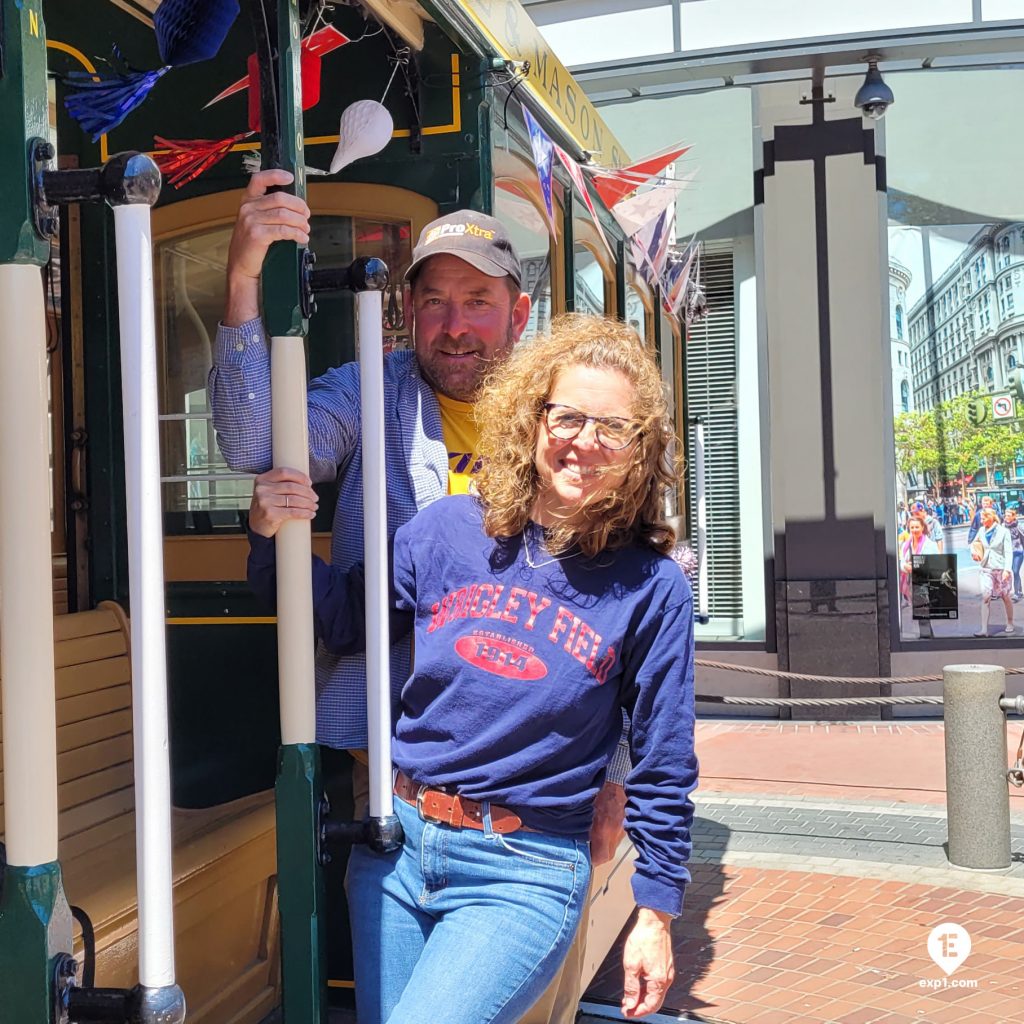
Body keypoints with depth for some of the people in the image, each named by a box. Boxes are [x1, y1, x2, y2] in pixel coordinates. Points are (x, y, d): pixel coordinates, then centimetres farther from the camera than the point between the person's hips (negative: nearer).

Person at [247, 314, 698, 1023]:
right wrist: (272, 535, -6)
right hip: (396, 844, 4)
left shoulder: (650, 587, -7)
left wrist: (656, 915, 0)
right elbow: (343, 617, 11)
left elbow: (662, 769, -1)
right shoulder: (450, 529, -1)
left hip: (523, 876, -4)